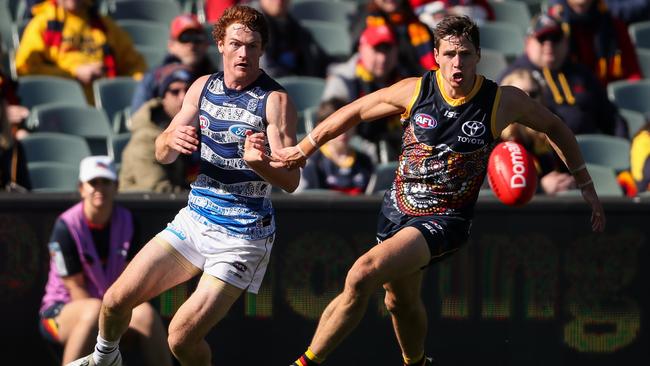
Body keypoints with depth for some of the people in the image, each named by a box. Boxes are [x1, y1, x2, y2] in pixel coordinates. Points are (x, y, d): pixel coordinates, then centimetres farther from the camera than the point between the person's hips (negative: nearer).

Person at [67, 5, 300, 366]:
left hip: (242, 237, -5)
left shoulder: (275, 100, -14)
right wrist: (172, 141, -15)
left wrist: (259, 163, -42)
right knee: (117, 300, 1)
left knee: (182, 337, -16)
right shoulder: (203, 87, 3)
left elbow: (291, 180, -20)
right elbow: (162, 154, 9)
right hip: (195, 219, 6)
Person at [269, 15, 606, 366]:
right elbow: (356, 111, 8)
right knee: (400, 302, 21)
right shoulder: (414, 90, -7)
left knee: (362, 275, -26)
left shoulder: (504, 101, -11)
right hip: (397, 208, 4)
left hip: (445, 219, -4)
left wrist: (586, 185, 10)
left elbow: (554, 127, 7)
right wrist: (304, 148, 12)